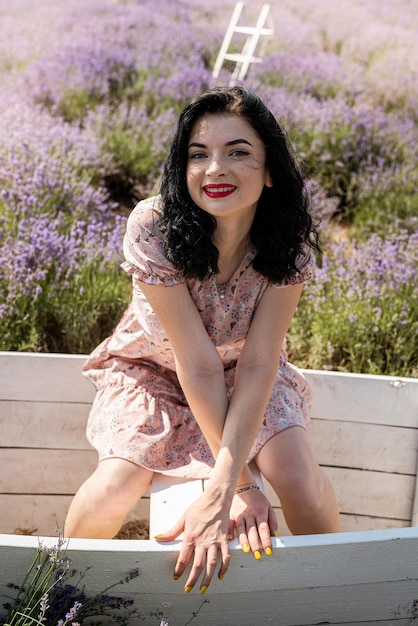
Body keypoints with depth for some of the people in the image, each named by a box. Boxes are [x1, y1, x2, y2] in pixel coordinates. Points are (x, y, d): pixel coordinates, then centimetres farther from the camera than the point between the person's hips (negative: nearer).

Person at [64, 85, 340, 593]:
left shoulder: (290, 242, -24)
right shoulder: (153, 227, -31)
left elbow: (257, 364, -29)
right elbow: (199, 364, -31)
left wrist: (222, 488, -39)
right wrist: (241, 483, -31)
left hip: (246, 369, 2)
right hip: (153, 366, -1)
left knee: (300, 481, -22)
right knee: (115, 492, -23)